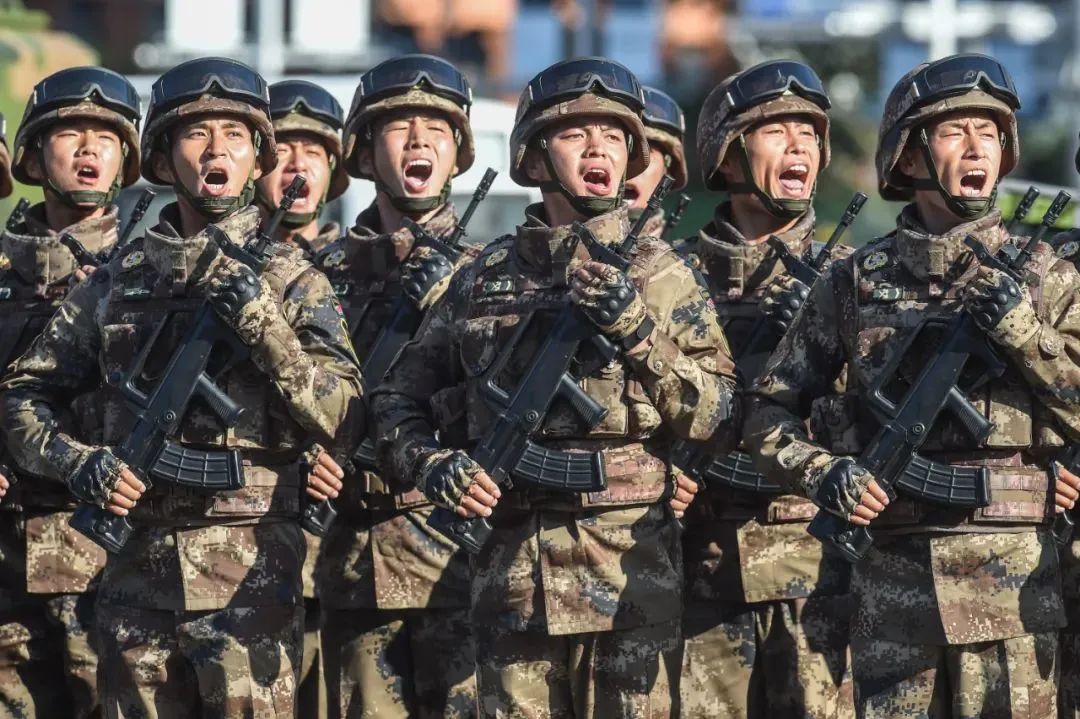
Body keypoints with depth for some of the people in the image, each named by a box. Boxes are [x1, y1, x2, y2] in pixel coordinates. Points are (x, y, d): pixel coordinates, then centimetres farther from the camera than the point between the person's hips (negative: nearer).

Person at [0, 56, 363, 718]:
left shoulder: (291, 279, 4)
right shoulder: (120, 279, 11)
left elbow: (341, 417, -6)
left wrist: (260, 319, -17)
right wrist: (79, 462, -5)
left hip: (251, 570, -3)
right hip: (138, 567, 3)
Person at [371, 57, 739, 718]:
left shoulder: (662, 274, 5)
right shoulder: (485, 277, 11)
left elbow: (722, 421, -2)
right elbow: (398, 398, 17)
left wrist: (640, 331, -13)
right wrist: (433, 463, -3)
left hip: (631, 568, -2)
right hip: (511, 578, 2)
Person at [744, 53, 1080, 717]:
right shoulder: (858, 282, 7)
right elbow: (772, 406, 11)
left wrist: (1021, 327, -13)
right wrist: (821, 473, -6)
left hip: (1013, 571, -1)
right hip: (895, 573, 1)